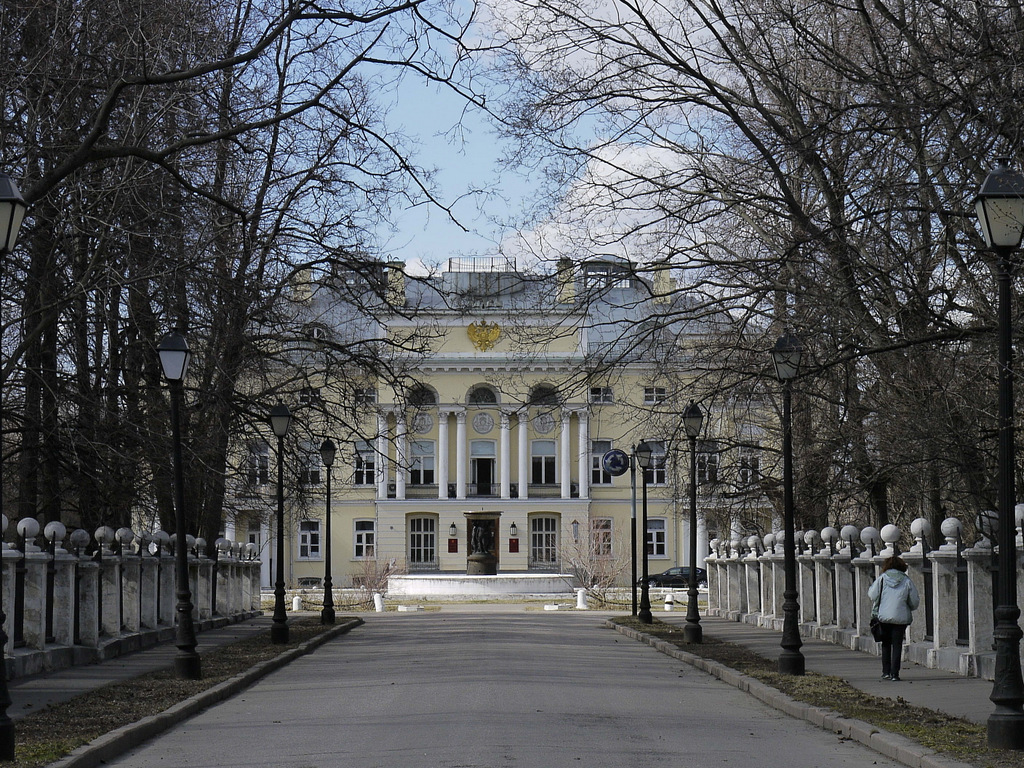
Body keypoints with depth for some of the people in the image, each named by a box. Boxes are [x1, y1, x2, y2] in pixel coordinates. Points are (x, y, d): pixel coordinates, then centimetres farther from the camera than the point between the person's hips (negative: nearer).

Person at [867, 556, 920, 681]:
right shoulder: (906, 581, -1)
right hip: (900, 618, -1)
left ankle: (886, 672, 14)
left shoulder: (882, 579, 0)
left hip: (883, 617, 1)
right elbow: (914, 601, 3)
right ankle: (894, 673, -2)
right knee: (897, 645, 3)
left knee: (886, 644, 15)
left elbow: (872, 595, -1)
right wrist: (909, 608, 23)